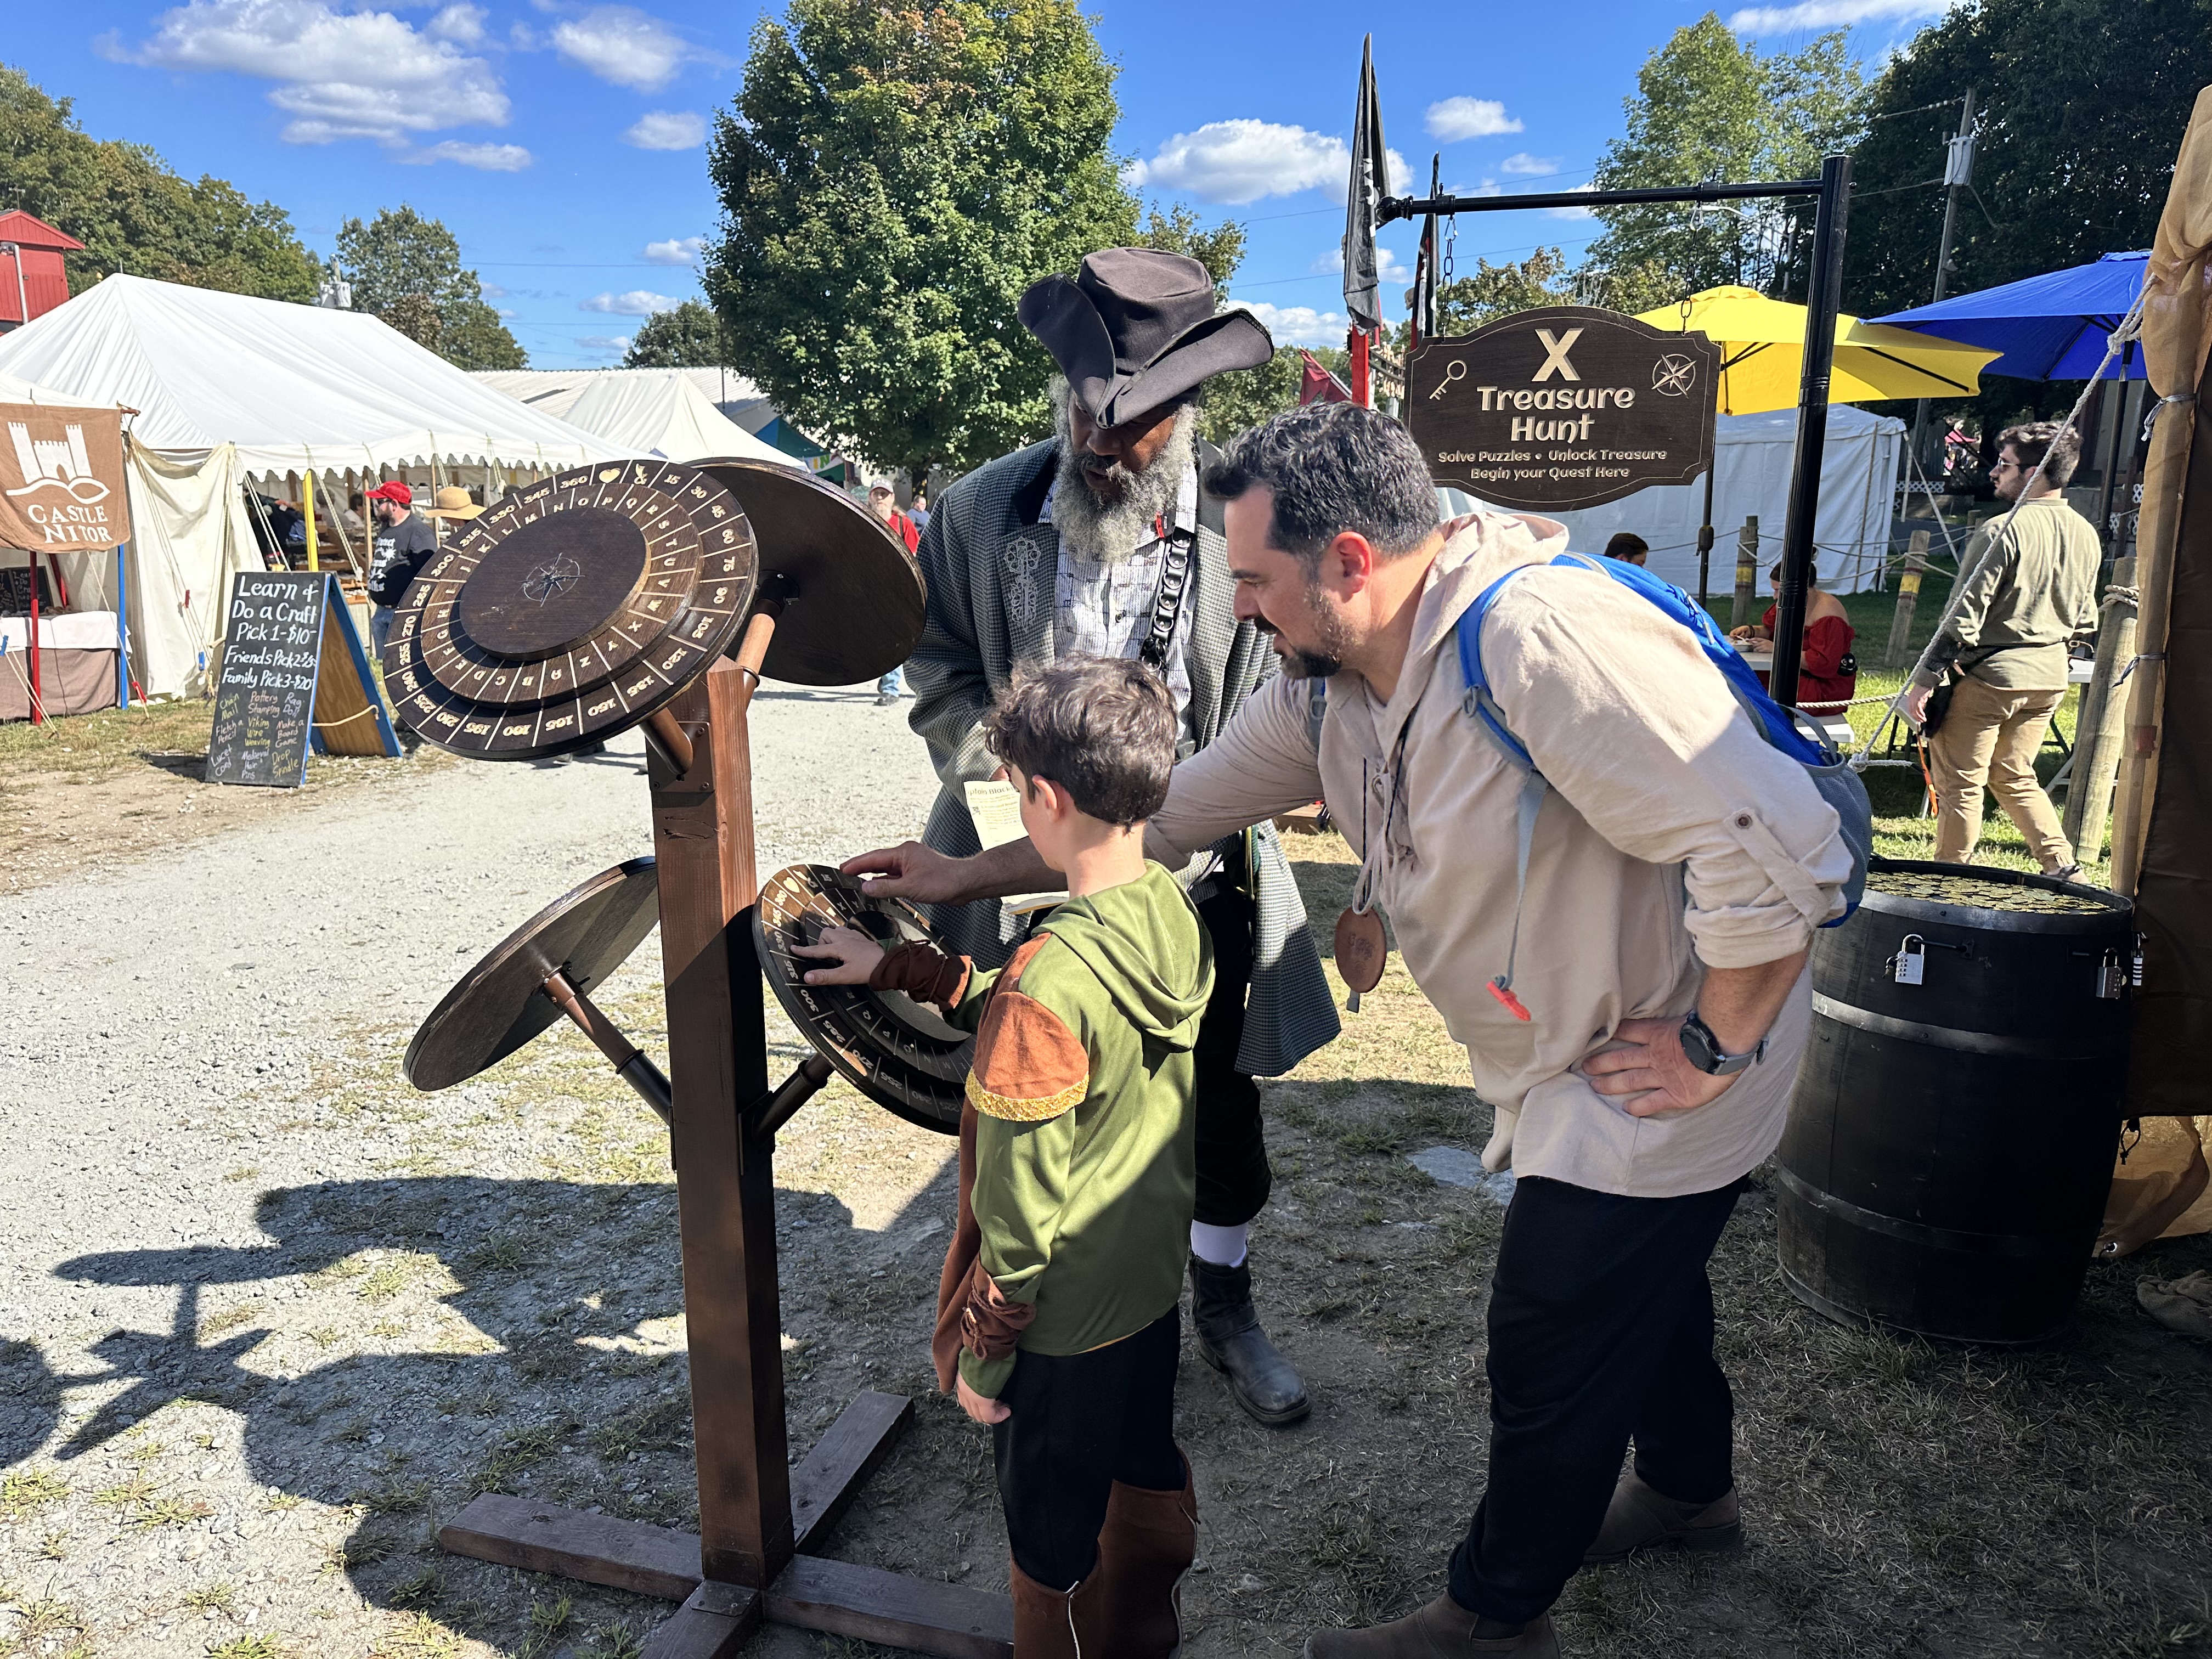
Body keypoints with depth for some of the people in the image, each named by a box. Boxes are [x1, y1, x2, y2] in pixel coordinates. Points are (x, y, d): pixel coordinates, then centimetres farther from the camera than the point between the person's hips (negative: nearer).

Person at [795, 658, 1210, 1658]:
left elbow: (1018, 1208, -25)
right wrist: (900, 969, 13)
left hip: (1062, 1319, -8)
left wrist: (982, 1354, -10)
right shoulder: (1172, 913, -8)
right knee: (1149, 1475, 29)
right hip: (1156, 1275, 8)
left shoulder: (1049, 975, -32)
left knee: (1055, 1538, 17)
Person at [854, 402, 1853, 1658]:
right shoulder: (1325, 683, -5)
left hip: (1654, 1071, -8)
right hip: (1566, 1067, 8)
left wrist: (1714, 1049, -23)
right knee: (1638, 1283, 28)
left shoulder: (1545, 638, -34)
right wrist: (971, 874, 7)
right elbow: (1173, 809, 4)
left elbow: (1780, 848, -35)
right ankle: (1688, 1486, 56)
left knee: (1550, 1346, 6)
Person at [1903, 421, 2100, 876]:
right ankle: (2063, 866, 16)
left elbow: (1965, 614, -18)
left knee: (1960, 783, 4)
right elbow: (2084, 618, 15)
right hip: (2051, 676, 8)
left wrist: (1926, 678, -14)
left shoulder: (2004, 531, -16)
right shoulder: (2086, 534, 7)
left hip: (1990, 673, -8)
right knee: (2015, 776, 22)